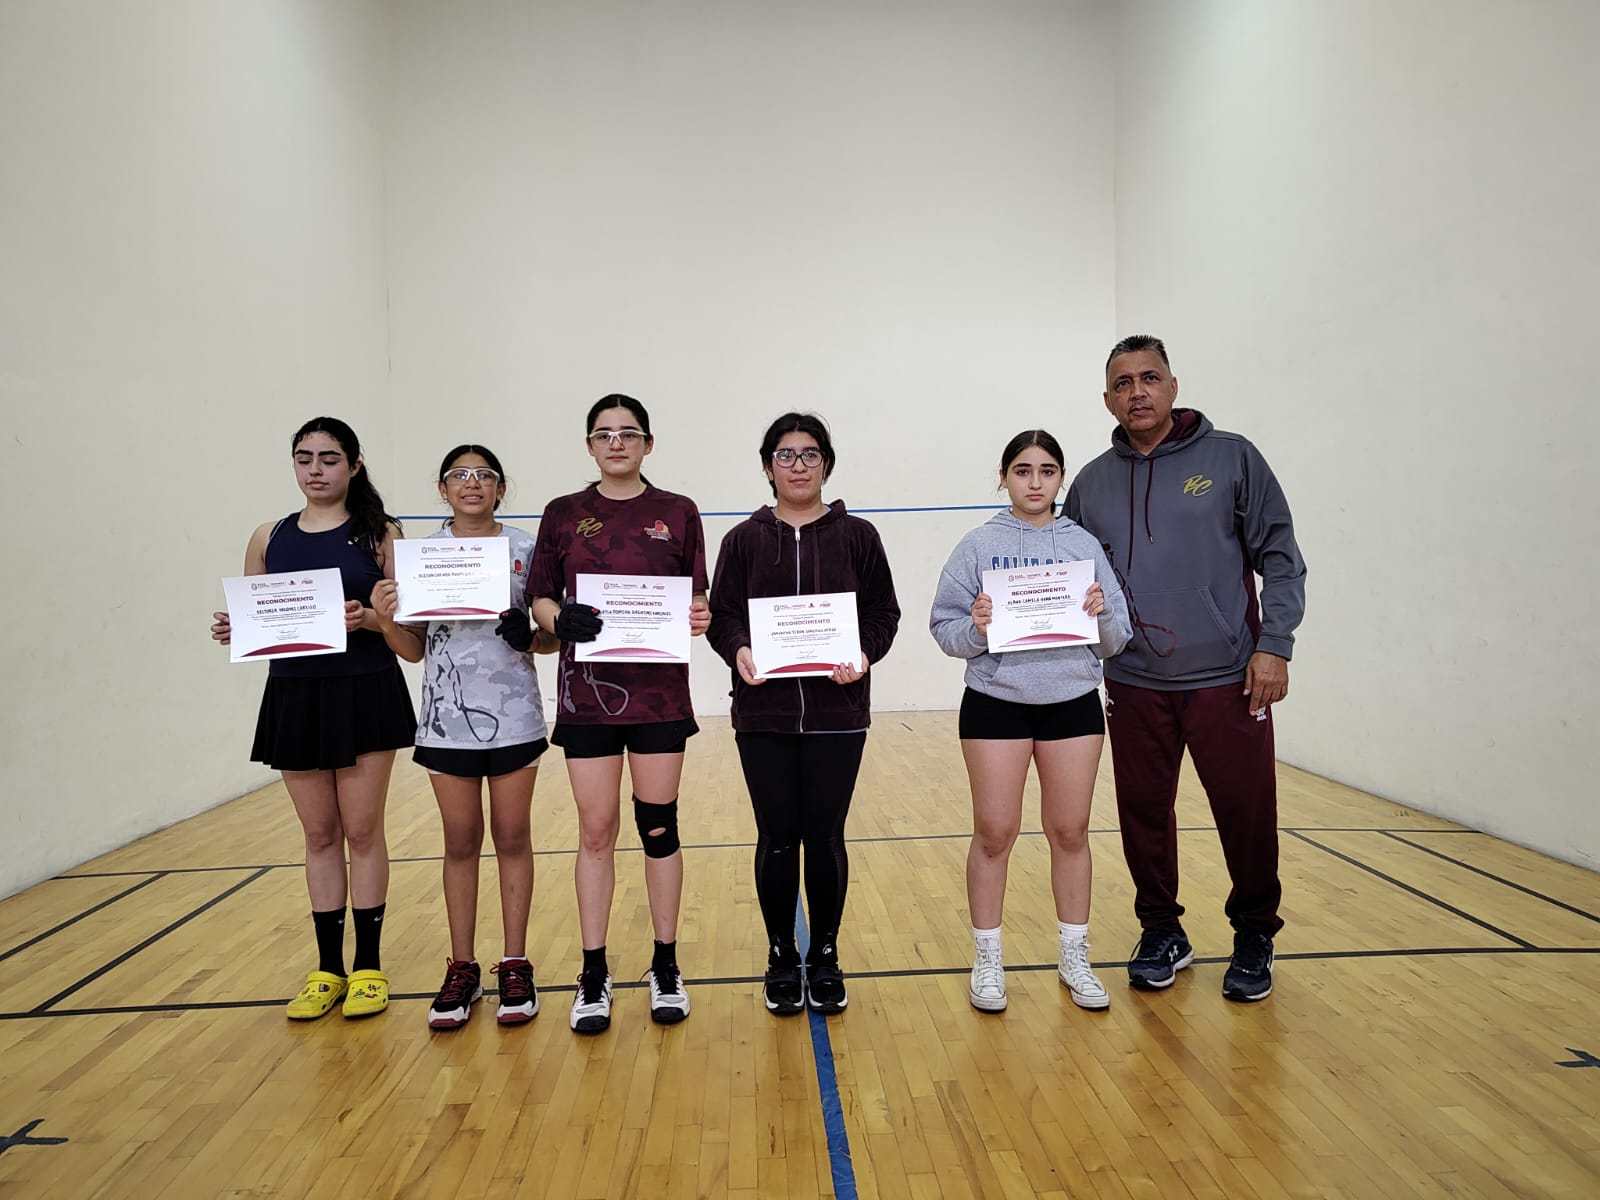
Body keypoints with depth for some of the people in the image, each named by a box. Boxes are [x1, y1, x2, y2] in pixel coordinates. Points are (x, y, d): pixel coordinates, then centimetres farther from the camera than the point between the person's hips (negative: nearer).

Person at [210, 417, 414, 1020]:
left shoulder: (380, 533, -1)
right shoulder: (268, 539, 8)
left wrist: (367, 619, -22)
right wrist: (230, 630, -9)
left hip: (366, 694, -3)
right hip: (293, 695, 3)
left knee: (362, 831, 3)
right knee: (320, 835, 11)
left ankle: (368, 966, 17)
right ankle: (327, 968, 23)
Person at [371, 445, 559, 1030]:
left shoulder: (525, 548, 1)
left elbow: (552, 636, 3)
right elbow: (414, 649, 6)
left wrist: (534, 638, -19)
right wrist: (386, 619, -13)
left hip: (513, 715, -1)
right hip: (446, 717, 1)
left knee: (512, 836, 7)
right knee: (460, 841, 9)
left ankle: (515, 966, 18)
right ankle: (462, 969, 21)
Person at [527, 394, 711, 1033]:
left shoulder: (678, 513, 5)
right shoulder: (563, 514, 7)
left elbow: (698, 600, 7)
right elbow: (541, 598, 4)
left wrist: (701, 618, -16)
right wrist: (560, 618, -17)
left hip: (659, 693, 0)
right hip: (586, 692, 1)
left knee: (659, 827, 6)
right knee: (595, 833, 5)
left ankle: (665, 968, 21)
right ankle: (594, 976, 18)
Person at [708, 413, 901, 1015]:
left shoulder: (857, 536, 5)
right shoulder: (744, 539, 6)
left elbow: (884, 612, 4)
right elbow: (722, 615, 4)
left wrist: (864, 654, -15)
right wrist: (738, 651, -17)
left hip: (837, 712, 0)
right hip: (763, 714, 0)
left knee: (825, 836, 5)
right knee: (777, 837, 6)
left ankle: (825, 958, 24)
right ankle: (781, 959, 24)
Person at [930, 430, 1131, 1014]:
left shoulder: (1085, 545, 5)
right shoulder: (978, 546, -1)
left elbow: (1116, 641, 6)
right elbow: (944, 628, -2)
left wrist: (1102, 615, -15)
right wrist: (974, 627, -22)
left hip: (1074, 703, 2)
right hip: (995, 704, -2)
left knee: (1070, 832, 10)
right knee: (994, 833, 3)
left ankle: (1075, 959, 26)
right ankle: (987, 961, 19)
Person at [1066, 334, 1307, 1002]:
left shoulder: (1231, 458, 0)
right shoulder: (1092, 483, 9)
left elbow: (1279, 556, 0)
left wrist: (1273, 645, -9)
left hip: (1228, 678, -2)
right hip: (1133, 684, 3)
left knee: (1247, 813, 3)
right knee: (1144, 815, 9)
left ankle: (1254, 936, 25)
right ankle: (1162, 933, 28)